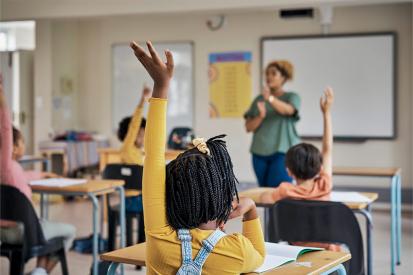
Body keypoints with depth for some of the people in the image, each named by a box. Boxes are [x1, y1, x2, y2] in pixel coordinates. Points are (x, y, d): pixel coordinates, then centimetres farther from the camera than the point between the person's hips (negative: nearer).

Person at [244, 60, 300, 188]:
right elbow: (248, 127, 5)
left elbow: (288, 110, -22)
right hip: (259, 152, 4)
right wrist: (260, 116, -15)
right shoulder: (259, 99, 11)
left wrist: (270, 98, -40)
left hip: (282, 151, -4)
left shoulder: (292, 97, 2)